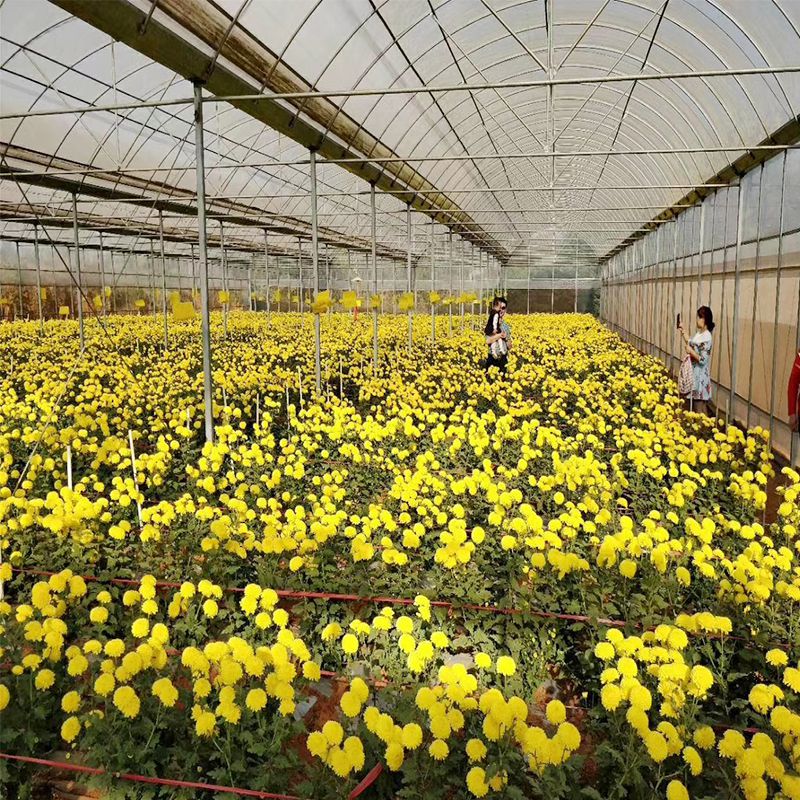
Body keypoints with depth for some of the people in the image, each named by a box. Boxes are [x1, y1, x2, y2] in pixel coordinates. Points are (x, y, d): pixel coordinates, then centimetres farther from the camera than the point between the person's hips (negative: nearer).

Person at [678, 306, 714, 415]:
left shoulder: (707, 337, -20)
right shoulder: (698, 333, 6)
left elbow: (703, 360, -23)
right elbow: (690, 343, 25)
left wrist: (691, 351, -17)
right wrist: (682, 331, 18)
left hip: (700, 375, -9)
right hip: (694, 373, 9)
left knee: (699, 408, -1)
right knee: (695, 403, 15)